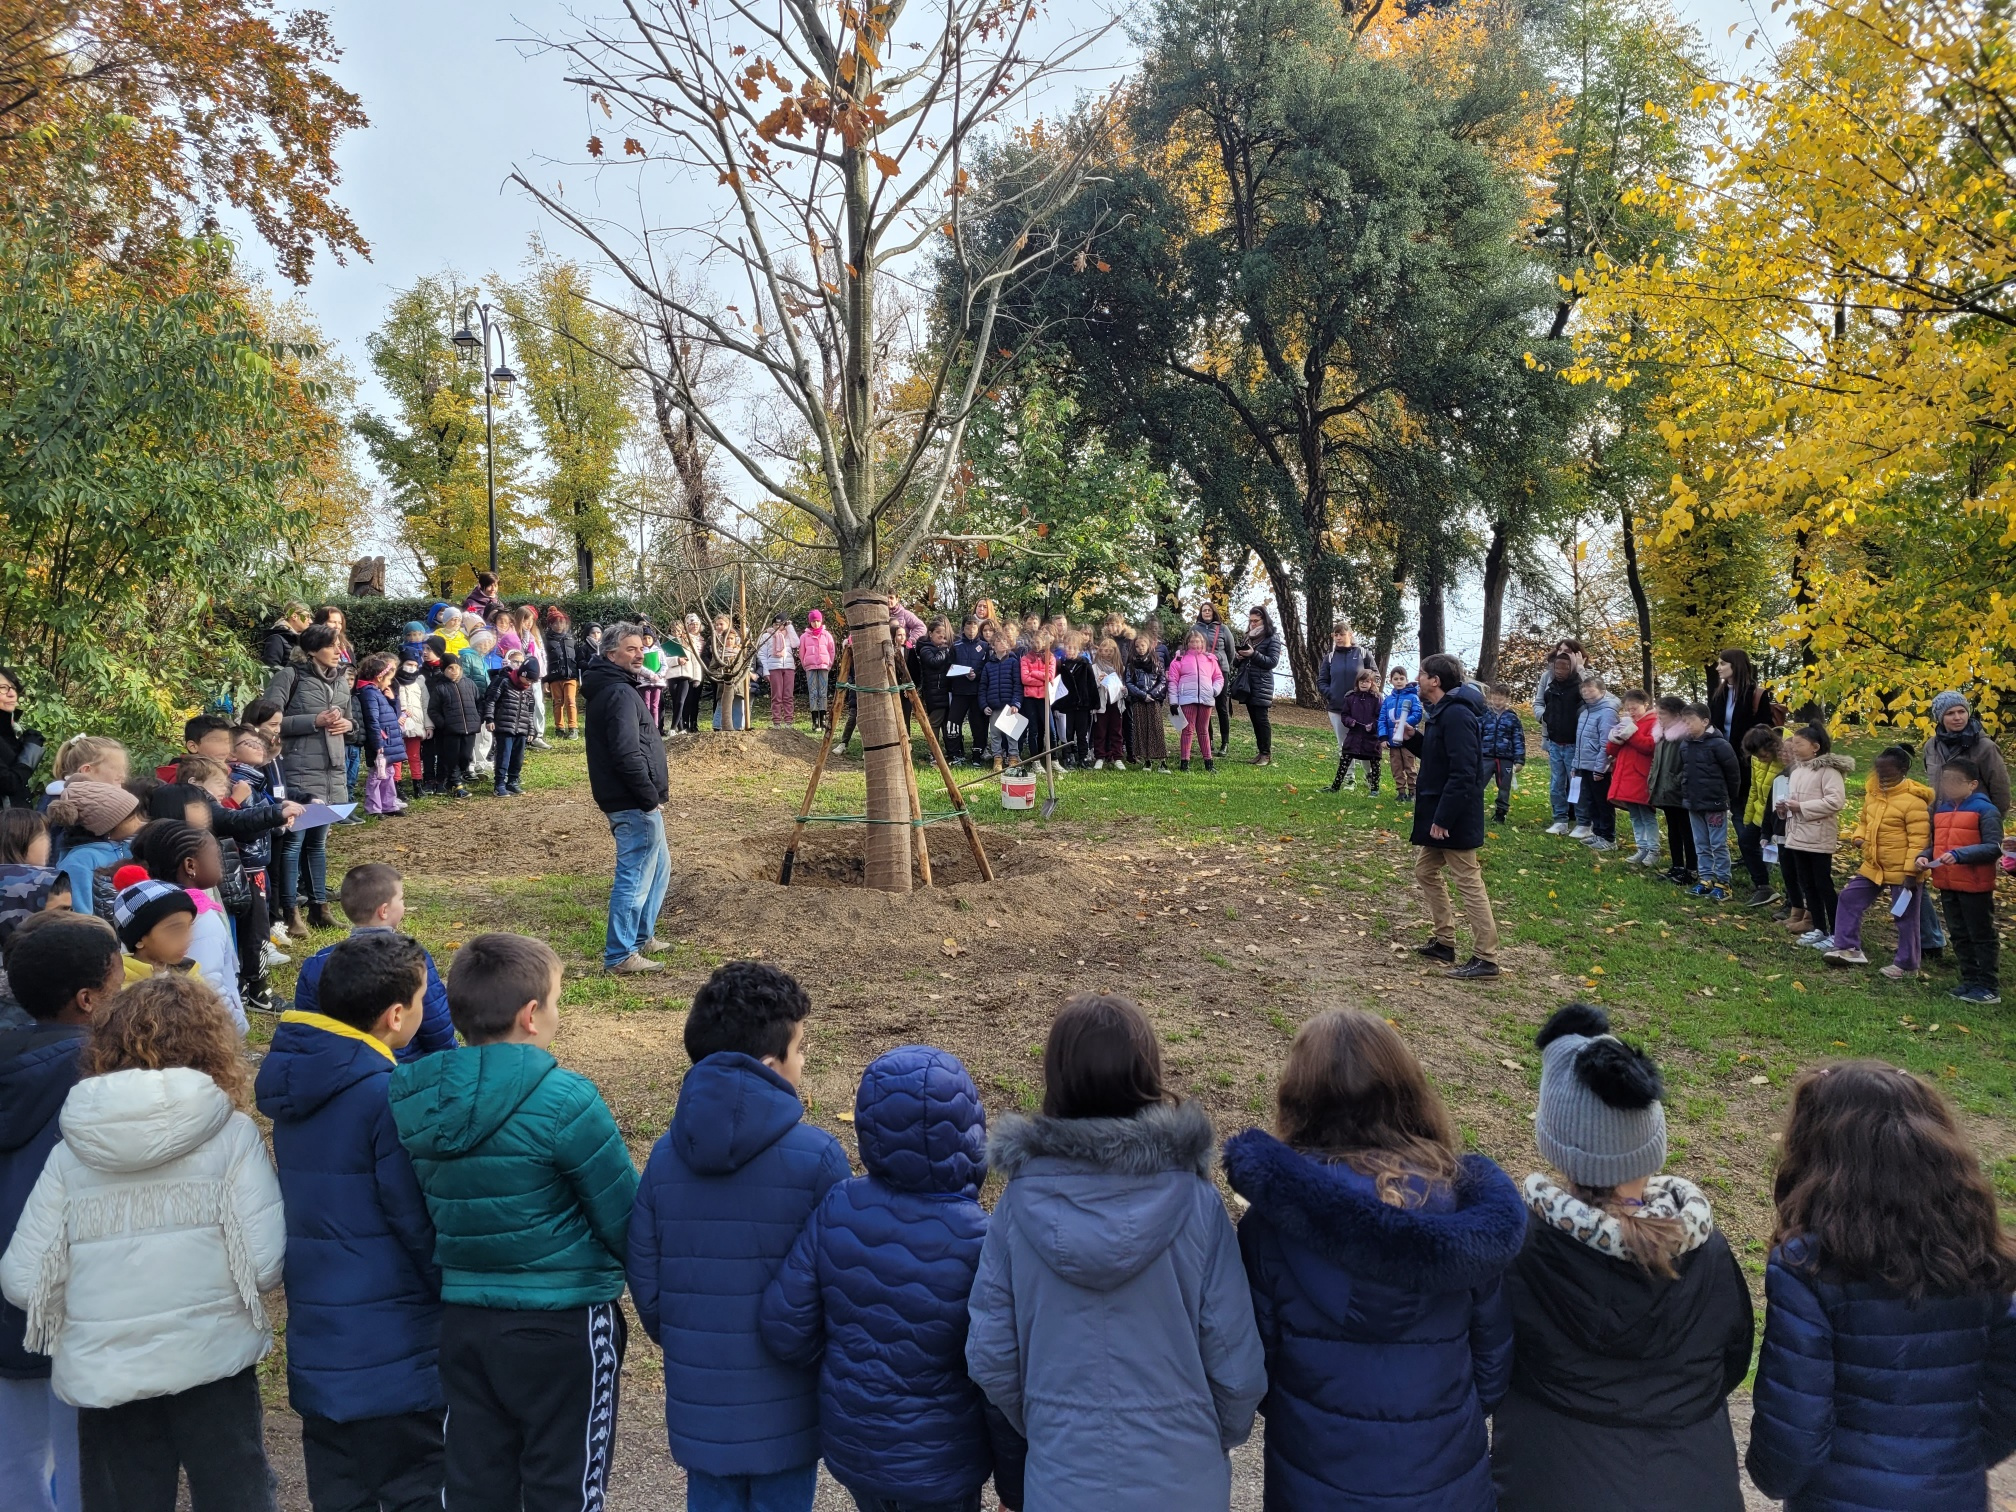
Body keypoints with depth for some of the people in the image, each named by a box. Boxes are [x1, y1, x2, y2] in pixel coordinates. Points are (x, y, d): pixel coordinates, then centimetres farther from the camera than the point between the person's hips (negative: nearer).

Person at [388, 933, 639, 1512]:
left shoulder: (418, 1100, -3)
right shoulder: (563, 1100, -21)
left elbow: (421, 1215, 8)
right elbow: (625, 1218, -12)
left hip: (462, 1317, 6)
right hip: (563, 1322, -5)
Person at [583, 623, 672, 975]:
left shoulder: (608, 689, 16)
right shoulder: (620, 694, -17)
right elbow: (627, 754, -25)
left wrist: (656, 785, 17)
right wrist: (650, 797, -19)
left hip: (636, 801, 11)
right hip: (635, 803, -11)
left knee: (658, 868, 22)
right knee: (635, 876, -5)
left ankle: (641, 937, 32)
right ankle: (620, 956, 0)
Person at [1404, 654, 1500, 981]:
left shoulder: (1457, 715, -21)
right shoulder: (1442, 712, 12)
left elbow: (1462, 773, -26)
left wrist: (1443, 818, -25)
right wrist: (1412, 738, 6)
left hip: (1455, 816, -11)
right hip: (1437, 812, 11)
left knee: (1469, 882, -5)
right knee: (1426, 872, 19)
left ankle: (1486, 959, 0)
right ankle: (1444, 942, 28)